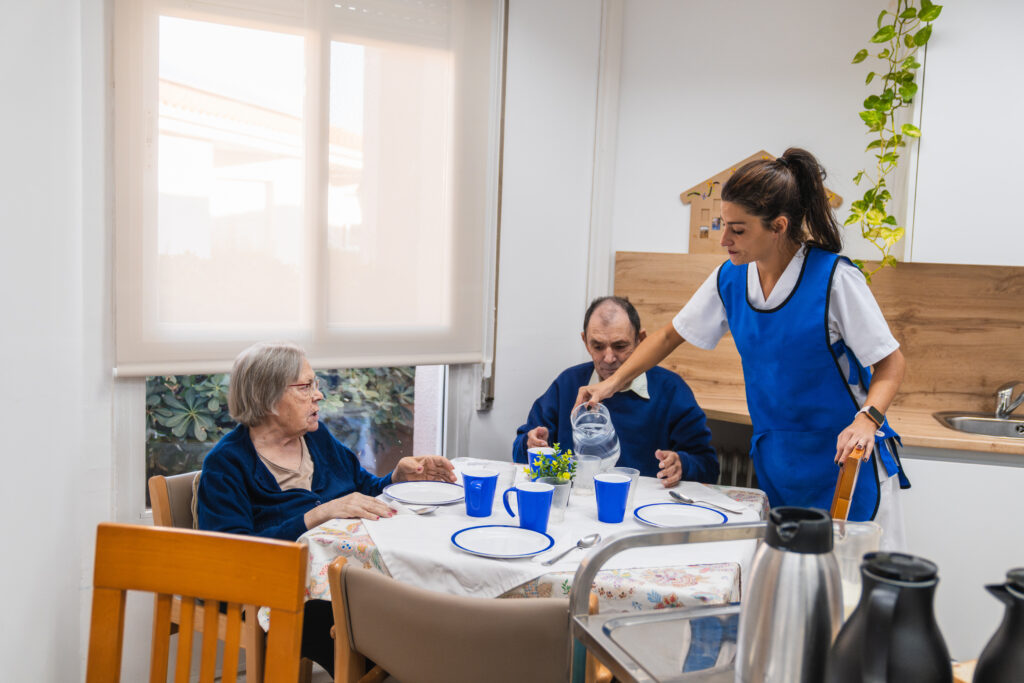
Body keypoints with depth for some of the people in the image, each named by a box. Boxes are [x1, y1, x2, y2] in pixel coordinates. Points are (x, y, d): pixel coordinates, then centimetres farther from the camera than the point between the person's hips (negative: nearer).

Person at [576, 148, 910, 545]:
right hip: (775, 463, 5)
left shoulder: (833, 278, -17)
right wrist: (612, 384, 7)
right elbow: (673, 334, 12)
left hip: (846, 464, -4)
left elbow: (891, 362, -10)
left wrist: (867, 420, -28)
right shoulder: (730, 279, -1)